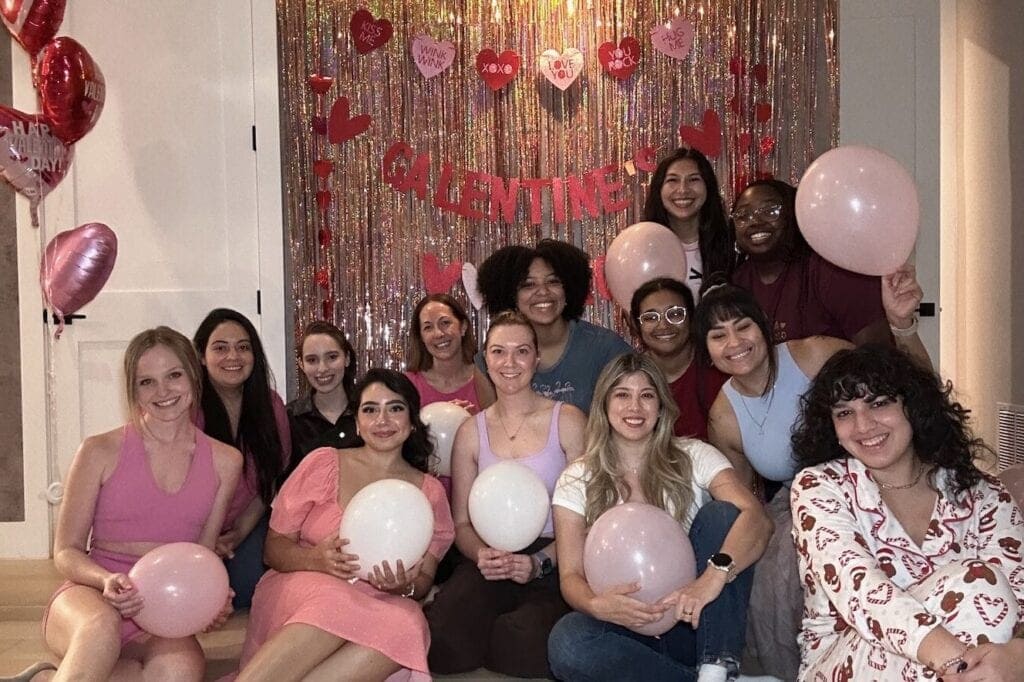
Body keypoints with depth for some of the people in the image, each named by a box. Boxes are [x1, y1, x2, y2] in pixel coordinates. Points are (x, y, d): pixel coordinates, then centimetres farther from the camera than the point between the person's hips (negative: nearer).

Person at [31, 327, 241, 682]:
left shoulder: (224, 462, 8)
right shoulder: (101, 452, 0)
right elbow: (66, 552, 2)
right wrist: (107, 581, -19)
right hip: (90, 598, -3)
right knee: (103, 626, -42)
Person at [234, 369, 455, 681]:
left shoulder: (430, 491, 12)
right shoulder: (323, 463, 6)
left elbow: (424, 581, 12)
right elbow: (274, 548, 6)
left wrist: (405, 587, -14)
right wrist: (315, 559, -16)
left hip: (378, 605, 3)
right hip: (301, 589, -2)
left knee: (406, 624, -34)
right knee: (334, 604, -38)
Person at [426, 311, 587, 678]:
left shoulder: (567, 421, 2)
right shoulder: (471, 431, 13)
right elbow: (462, 523, 13)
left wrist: (540, 562, -16)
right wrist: (481, 554, -10)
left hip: (552, 564, -1)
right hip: (490, 562, 2)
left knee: (526, 645, -32)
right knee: (445, 640, -28)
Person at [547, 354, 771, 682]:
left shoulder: (694, 457, 1)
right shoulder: (577, 480, 3)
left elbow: (757, 519, -16)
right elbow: (571, 575, -3)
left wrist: (715, 574, -37)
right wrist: (596, 604, -29)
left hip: (692, 619, 0)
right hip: (627, 624, 0)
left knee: (721, 513, -21)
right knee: (566, 641, -32)